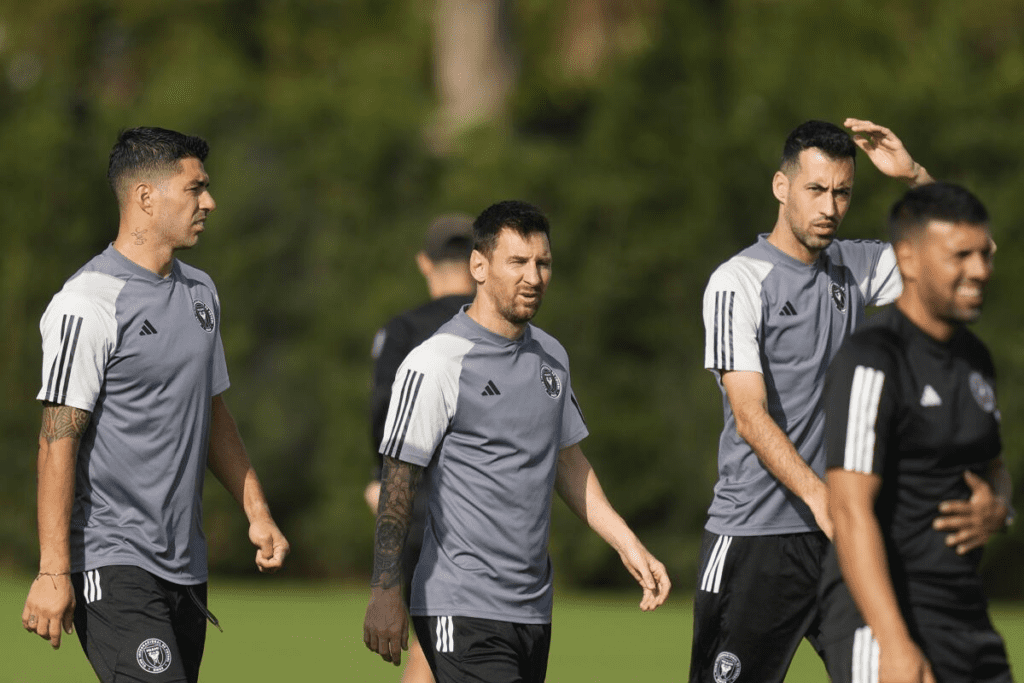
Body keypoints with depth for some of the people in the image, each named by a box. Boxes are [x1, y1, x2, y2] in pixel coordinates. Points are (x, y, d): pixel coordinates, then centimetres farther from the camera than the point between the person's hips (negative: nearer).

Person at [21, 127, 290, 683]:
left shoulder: (199, 293, 16)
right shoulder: (89, 304, -12)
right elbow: (58, 440, -15)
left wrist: (257, 512, 21)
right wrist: (53, 572, -20)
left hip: (186, 566, 8)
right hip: (112, 566, -8)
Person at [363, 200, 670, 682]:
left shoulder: (550, 356, 14)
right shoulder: (435, 364, -10)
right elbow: (397, 485, -10)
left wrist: (628, 546, 18)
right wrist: (384, 593, -14)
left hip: (533, 609, 7)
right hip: (464, 614, -7)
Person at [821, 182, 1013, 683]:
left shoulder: (974, 359, 13)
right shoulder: (871, 361, -14)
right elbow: (850, 511, -20)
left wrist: (996, 507, 1)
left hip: (966, 620, 9)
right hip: (886, 622, -9)